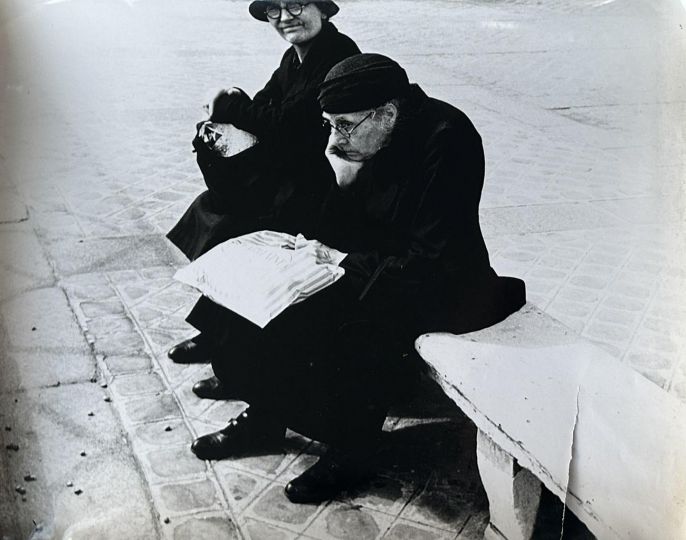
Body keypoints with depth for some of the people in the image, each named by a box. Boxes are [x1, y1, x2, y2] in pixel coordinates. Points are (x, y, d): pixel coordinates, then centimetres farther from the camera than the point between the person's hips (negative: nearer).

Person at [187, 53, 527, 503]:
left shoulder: (447, 140, -23)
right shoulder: (363, 138, -1)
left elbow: (430, 257, -25)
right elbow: (338, 230, 8)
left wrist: (348, 262, -20)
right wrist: (343, 183, -12)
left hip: (437, 282, -7)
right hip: (367, 262, 8)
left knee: (357, 328, -31)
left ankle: (352, 451, -6)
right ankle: (263, 416, 9)